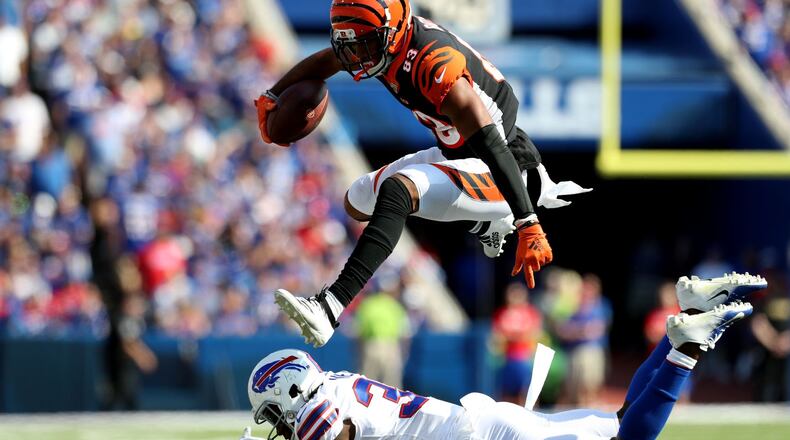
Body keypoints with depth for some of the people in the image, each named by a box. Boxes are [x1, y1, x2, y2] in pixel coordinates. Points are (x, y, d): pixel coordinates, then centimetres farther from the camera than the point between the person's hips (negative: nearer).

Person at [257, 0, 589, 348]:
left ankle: (329, 309, -44)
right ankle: (483, 224, 25)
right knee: (357, 203, 17)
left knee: (395, 190, -33)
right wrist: (270, 98, 19)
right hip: (454, 156, 10)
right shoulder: (384, 38, -7)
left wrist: (529, 227, -41)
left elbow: (493, 146, -36)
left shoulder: (435, 65, -32)